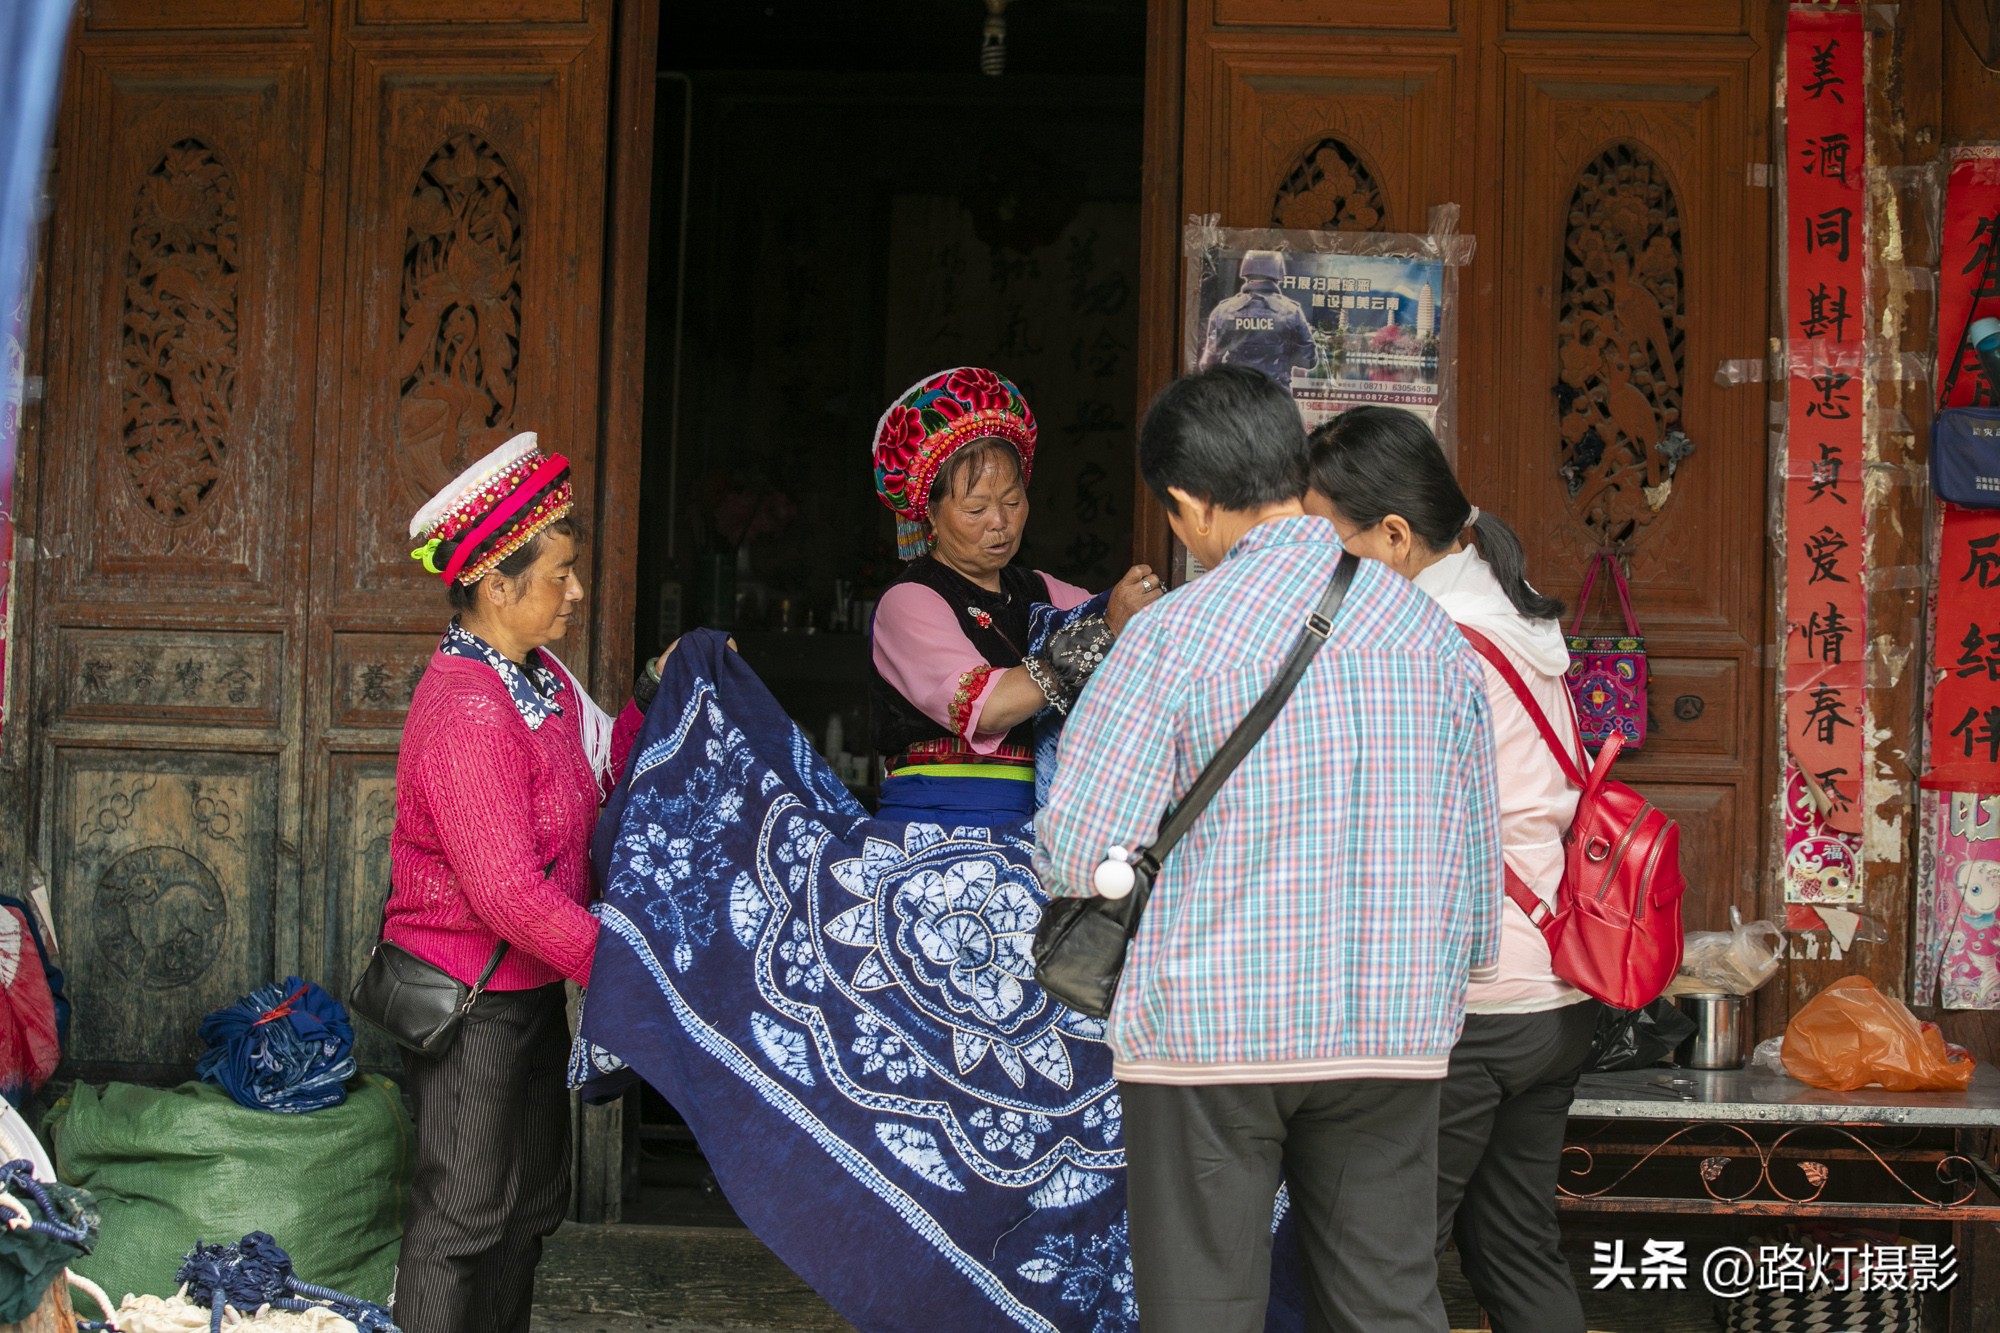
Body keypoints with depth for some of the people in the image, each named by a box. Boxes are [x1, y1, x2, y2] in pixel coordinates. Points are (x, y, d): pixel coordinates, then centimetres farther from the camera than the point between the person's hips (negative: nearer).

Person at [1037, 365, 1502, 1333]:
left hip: (1209, 1029, -4)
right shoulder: (1430, 630, 5)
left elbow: (1078, 852, -12)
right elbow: (1475, 847, 10)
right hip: (1392, 1035, 5)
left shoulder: (1173, 636, -11)